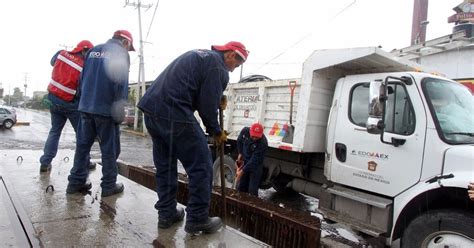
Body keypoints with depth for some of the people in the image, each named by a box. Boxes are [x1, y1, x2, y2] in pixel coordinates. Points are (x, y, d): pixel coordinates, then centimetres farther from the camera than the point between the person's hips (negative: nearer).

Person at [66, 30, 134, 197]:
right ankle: (109, 185, 8)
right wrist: (119, 111, -13)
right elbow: (121, 84, -14)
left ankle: (76, 182, 16)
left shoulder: (93, 51, 16)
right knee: (109, 149, 2)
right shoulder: (121, 53, -4)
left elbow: (82, 78, 20)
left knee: (82, 145, 12)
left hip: (85, 107, 6)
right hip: (106, 109, -6)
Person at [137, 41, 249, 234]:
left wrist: (218, 101, 17)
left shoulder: (198, 54, 25)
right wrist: (216, 132, 7)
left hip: (151, 108, 10)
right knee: (201, 166, 1)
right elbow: (207, 105, -7)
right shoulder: (218, 67, -3)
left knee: (164, 165, 18)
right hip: (174, 114, -10)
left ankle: (166, 213, 26)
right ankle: (197, 219, 10)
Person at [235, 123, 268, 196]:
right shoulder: (245, 131, -17)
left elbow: (254, 160, -29)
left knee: (252, 190, -5)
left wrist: (242, 171, -29)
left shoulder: (263, 143, -33)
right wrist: (240, 154, 2)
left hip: (255, 165, -5)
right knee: (240, 187, 11)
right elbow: (239, 141, 7)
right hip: (244, 161, 5)